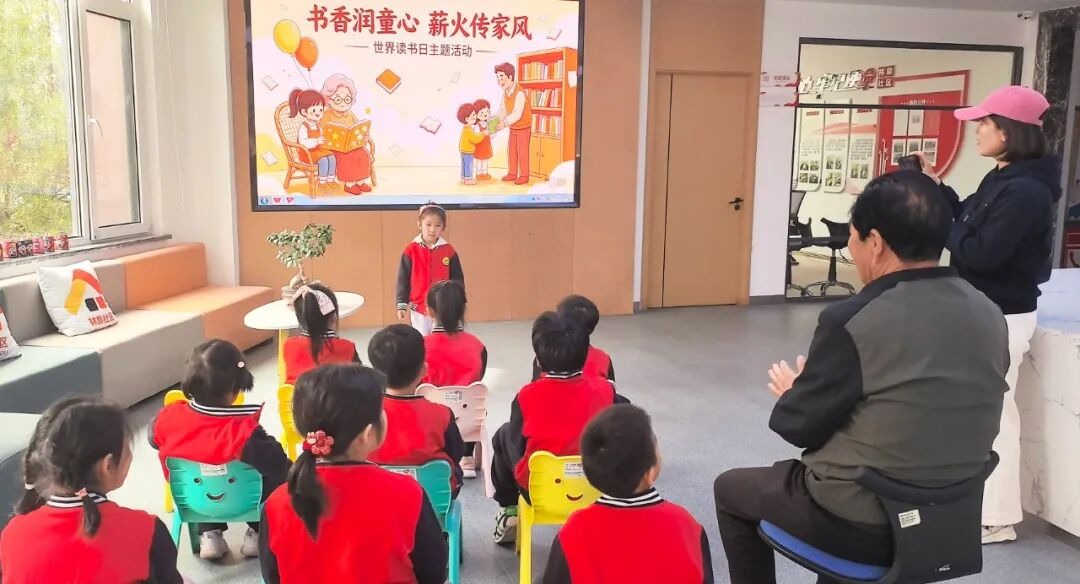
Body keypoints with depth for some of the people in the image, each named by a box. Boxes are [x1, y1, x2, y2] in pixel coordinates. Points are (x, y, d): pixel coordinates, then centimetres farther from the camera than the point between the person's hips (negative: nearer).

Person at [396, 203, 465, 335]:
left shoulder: (449, 251, -2)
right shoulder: (411, 250, -6)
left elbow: (458, 279, 3)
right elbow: (403, 279, -1)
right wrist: (402, 305, -4)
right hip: (419, 309, -1)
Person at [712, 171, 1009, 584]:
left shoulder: (852, 321, -25)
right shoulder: (989, 315, -4)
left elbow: (798, 426, -15)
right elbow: (923, 404, 7)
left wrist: (791, 392, 7)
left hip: (863, 523, -6)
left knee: (730, 488, 18)